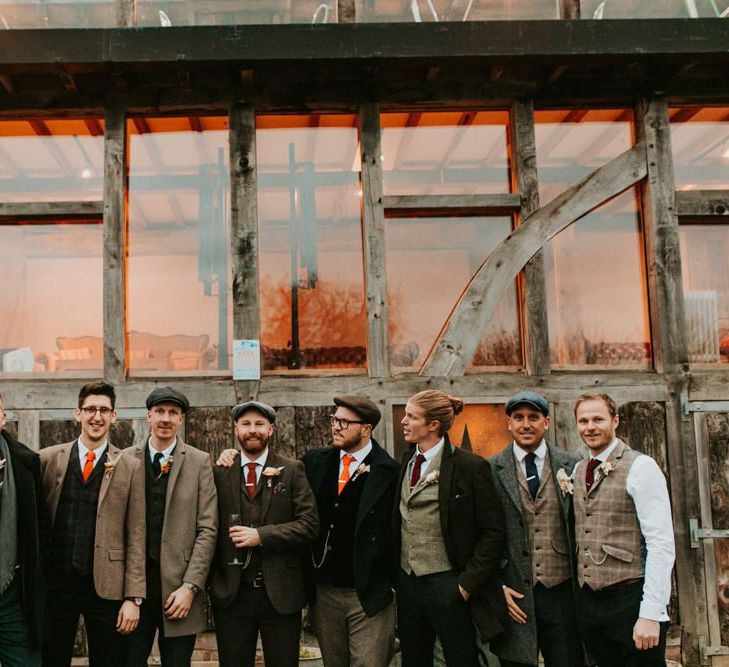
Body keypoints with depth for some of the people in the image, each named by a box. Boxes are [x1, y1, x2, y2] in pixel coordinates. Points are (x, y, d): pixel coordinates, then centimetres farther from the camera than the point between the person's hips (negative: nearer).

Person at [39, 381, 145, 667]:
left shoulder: (130, 468, 1)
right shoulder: (48, 459, 4)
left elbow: (135, 537, 0)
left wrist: (133, 598, -4)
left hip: (105, 587, -1)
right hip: (55, 584, 1)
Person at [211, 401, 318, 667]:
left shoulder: (292, 470, 2)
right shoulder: (220, 472, 5)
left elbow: (309, 524, -7)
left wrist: (261, 535, -13)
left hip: (281, 593, -1)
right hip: (231, 594, 1)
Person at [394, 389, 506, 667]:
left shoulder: (470, 467, -11)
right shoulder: (406, 462, 8)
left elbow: (493, 532, -11)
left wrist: (468, 582, -14)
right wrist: (396, 575, 10)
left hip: (446, 584, -6)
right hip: (407, 582, 6)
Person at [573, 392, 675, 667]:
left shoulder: (640, 466, -9)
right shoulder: (577, 471, 11)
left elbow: (662, 544, -14)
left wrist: (651, 614, -19)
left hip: (630, 600, -6)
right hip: (587, 602, 6)